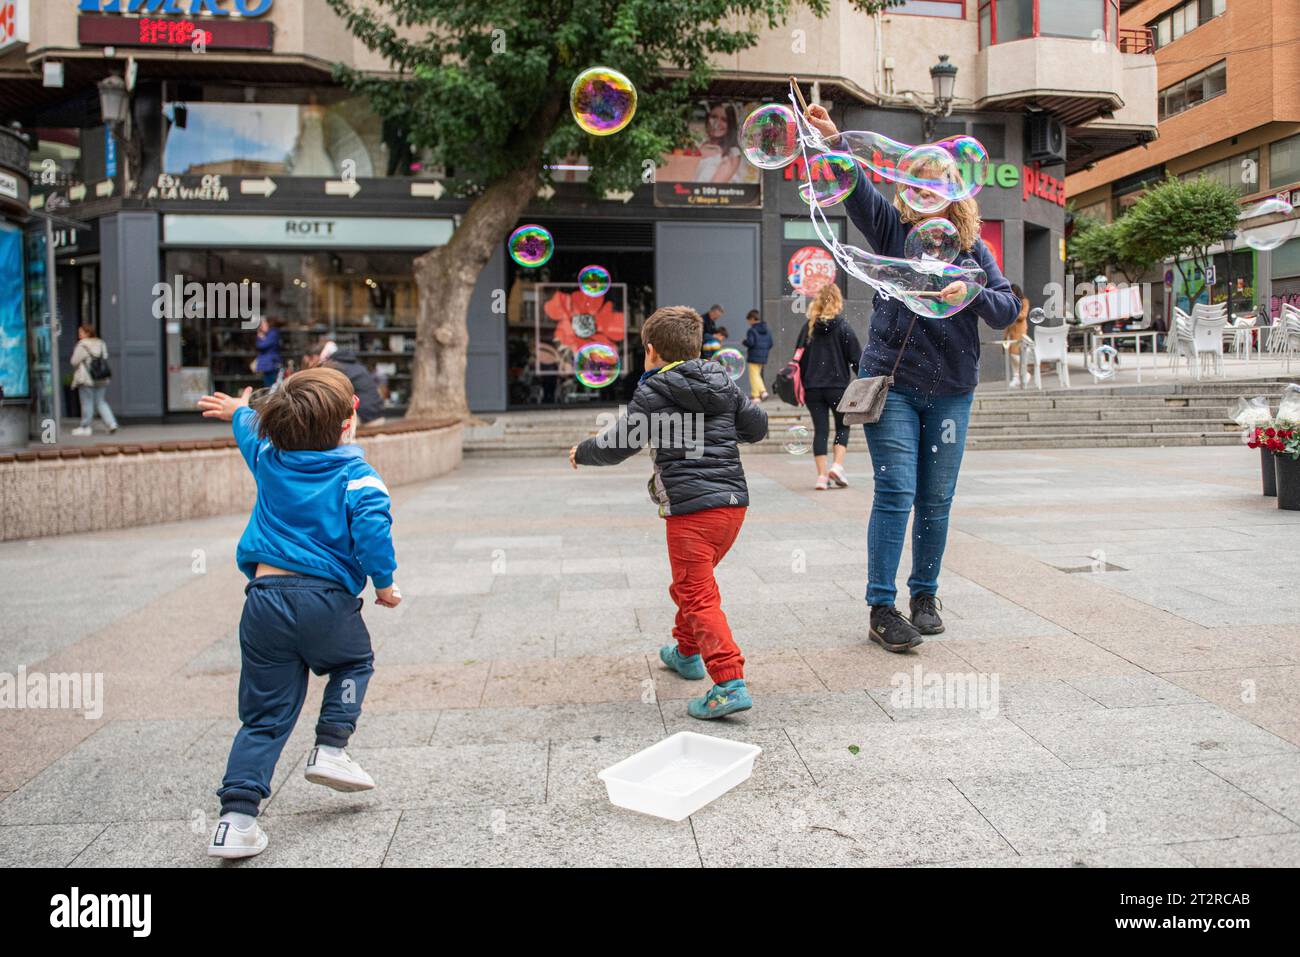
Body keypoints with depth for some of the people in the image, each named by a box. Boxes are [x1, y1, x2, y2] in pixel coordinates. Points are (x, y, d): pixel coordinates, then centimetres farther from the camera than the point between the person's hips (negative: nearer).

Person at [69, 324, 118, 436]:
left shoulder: (82, 345, -12)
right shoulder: (101, 344, 7)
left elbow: (74, 361, -9)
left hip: (86, 379, -6)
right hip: (102, 379, 6)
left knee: (87, 403, 2)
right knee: (101, 402, 12)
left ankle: (86, 427, 10)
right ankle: (112, 423, -1)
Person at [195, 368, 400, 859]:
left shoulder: (269, 460, 13)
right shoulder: (356, 476, -3)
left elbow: (253, 432, 35)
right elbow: (371, 527, -19)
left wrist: (237, 411, 58)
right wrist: (383, 583, -5)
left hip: (264, 599, 4)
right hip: (326, 599, -4)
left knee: (265, 716, 10)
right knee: (354, 661, 28)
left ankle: (236, 816, 4)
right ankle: (330, 748, 15)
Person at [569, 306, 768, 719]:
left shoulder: (652, 392, -4)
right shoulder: (724, 383, 12)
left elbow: (617, 446, -2)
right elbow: (758, 427, 18)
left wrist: (581, 453, 17)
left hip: (691, 508, -7)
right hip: (734, 500, 7)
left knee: (697, 595, -5)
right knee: (694, 582, 26)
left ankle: (730, 683, -15)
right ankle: (688, 652, 43)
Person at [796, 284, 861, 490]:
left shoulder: (808, 327, 4)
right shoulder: (843, 326, -4)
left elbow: (799, 358, 6)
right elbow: (856, 357, -5)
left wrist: (799, 385, 14)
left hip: (812, 387, 2)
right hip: (838, 386, -2)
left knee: (820, 429, 6)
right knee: (843, 426, 14)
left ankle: (822, 475, 2)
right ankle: (837, 465, -3)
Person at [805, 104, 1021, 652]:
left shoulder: (973, 250, 7)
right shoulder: (893, 228, 3)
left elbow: (1008, 312, 1)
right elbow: (856, 190, -13)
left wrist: (972, 294, -19)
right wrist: (834, 140, -28)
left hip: (951, 390, 3)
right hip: (891, 380, -2)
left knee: (936, 499, 7)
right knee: (895, 493, -9)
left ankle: (925, 595, 23)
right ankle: (881, 608, -4)